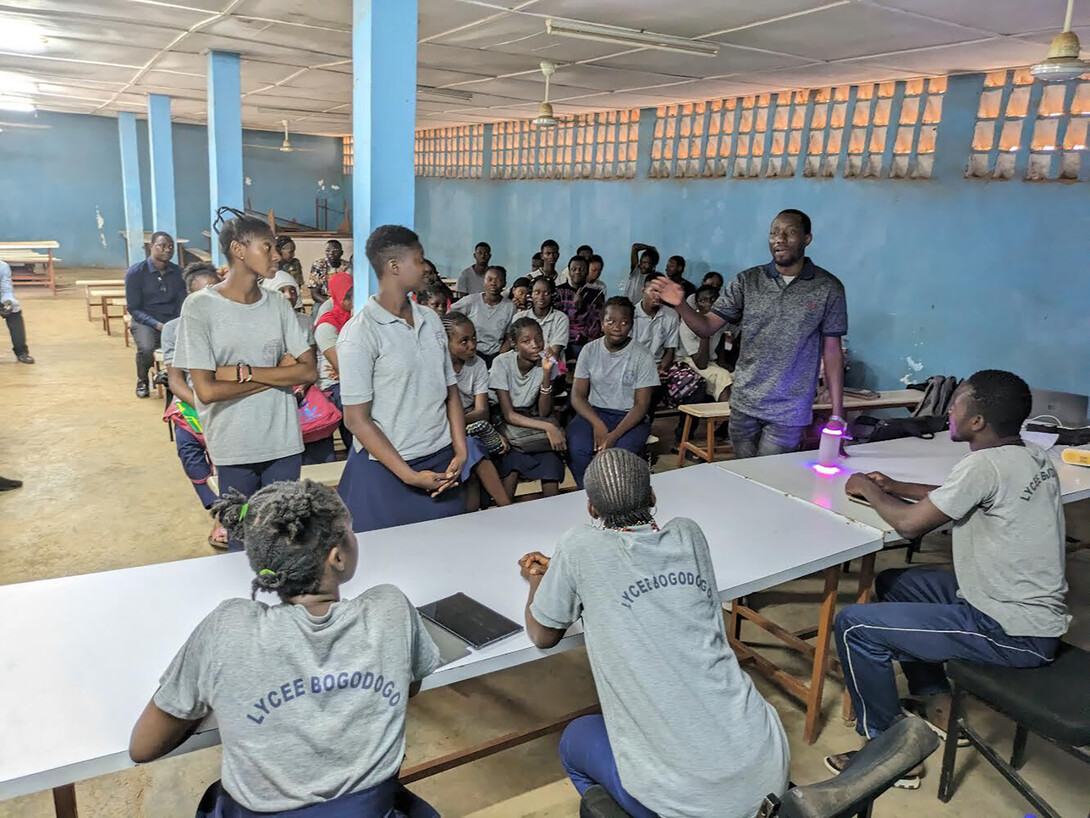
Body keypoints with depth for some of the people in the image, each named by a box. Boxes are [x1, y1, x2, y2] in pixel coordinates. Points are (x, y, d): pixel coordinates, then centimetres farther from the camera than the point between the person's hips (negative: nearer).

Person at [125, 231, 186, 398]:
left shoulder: (178, 272, 6)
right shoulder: (135, 272, -4)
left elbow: (182, 303, 9)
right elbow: (133, 308, -5)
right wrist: (157, 325, -19)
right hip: (145, 321, -2)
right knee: (147, 349, -35)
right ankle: (142, 380, 2)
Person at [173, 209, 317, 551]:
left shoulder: (278, 305, 3)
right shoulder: (200, 306, -8)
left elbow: (309, 371, -4)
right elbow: (207, 390, -14)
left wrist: (244, 372, -14)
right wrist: (278, 374, -9)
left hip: (284, 442, 3)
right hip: (234, 448, -3)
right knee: (241, 543, 11)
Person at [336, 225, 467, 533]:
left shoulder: (431, 320, 8)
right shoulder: (358, 333, -11)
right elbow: (356, 419, -11)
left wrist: (460, 451, -1)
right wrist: (409, 475, -15)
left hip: (442, 463, 5)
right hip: (385, 472, -5)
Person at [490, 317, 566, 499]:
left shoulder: (547, 363, -11)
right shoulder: (502, 363, -19)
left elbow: (544, 412, -13)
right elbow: (509, 415, -20)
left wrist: (546, 374, -25)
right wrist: (548, 427, -31)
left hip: (534, 419, 3)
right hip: (507, 423, -2)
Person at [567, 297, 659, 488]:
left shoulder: (642, 356, -6)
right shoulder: (590, 350, 3)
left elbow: (641, 405, -9)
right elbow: (578, 396, 0)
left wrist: (614, 435, -25)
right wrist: (597, 424, -20)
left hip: (630, 417, -2)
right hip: (594, 413, 2)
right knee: (578, 449, -30)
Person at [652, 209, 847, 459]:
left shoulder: (828, 288, -3)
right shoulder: (747, 281, 2)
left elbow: (832, 352, -1)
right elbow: (707, 327, -1)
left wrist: (837, 415, -3)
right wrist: (681, 305, -22)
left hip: (788, 413, -2)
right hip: (743, 407, 3)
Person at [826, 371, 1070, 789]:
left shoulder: (986, 464, -24)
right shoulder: (1032, 456, 3)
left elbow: (910, 523, -18)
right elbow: (957, 497, 19)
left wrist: (869, 490, -1)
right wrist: (896, 487, 11)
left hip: (1013, 633, -10)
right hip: (1029, 607, 10)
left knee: (854, 625, -12)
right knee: (893, 583, 22)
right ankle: (936, 704, 28)